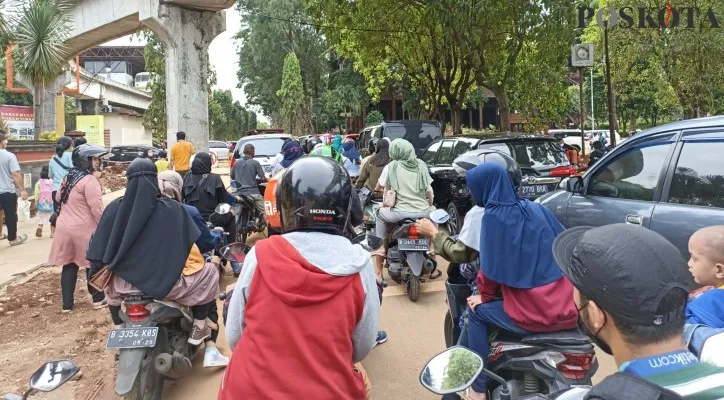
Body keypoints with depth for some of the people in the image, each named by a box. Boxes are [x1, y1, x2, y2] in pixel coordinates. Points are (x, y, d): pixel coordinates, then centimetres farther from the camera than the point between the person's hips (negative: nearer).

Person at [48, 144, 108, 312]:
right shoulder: (90, 180, -17)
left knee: (69, 265, 13)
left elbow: (58, 198, 25)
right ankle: (98, 299, 19)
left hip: (64, 228, 7)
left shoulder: (69, 177, 10)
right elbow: (97, 209, -20)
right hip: (84, 229, -7)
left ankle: (67, 303, 17)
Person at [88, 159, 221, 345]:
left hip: (124, 282, 4)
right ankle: (199, 328, 20)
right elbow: (189, 245, -4)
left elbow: (100, 249, 2)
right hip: (165, 282, -3)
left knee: (112, 285, 39)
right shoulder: (172, 208, -10)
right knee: (209, 271, 20)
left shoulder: (114, 208, -2)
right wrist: (210, 260, 15)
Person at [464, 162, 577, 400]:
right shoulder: (537, 208, 8)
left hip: (532, 317, -6)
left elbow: (490, 268, -8)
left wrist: (485, 297, 11)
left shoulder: (493, 216, -7)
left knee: (477, 312, 16)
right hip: (568, 312, 6)